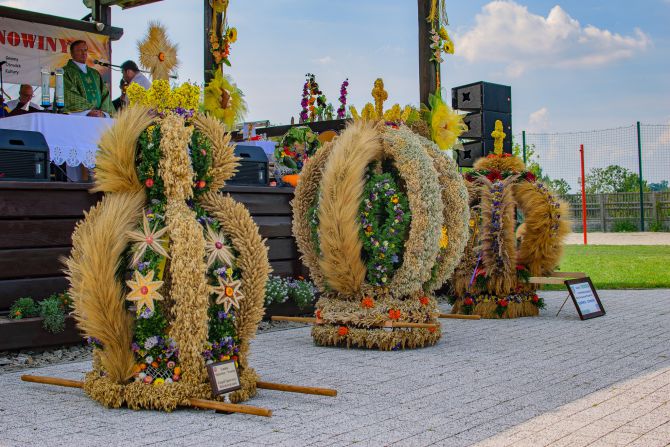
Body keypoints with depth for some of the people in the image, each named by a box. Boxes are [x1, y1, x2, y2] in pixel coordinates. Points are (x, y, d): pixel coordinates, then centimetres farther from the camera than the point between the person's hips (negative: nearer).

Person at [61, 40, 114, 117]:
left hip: (99, 117, 4)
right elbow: (69, 97, -4)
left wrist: (103, 112, -5)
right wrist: (88, 111, -14)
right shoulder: (66, 72, 6)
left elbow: (105, 93, 13)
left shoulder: (95, 74, 23)